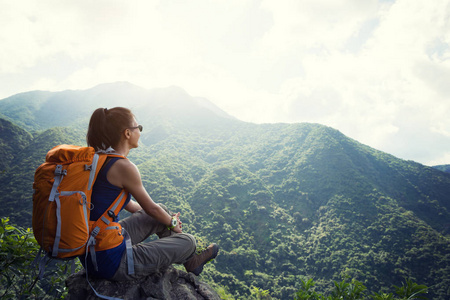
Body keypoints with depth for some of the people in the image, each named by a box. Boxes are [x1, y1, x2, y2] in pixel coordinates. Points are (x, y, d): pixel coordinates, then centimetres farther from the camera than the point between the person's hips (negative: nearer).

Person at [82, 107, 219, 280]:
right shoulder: (123, 167, -23)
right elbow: (151, 209, -9)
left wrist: (167, 217, 24)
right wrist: (172, 222, 13)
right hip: (110, 263, -9)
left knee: (163, 211, 21)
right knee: (188, 241, 4)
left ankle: (189, 260, 38)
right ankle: (189, 260, 41)